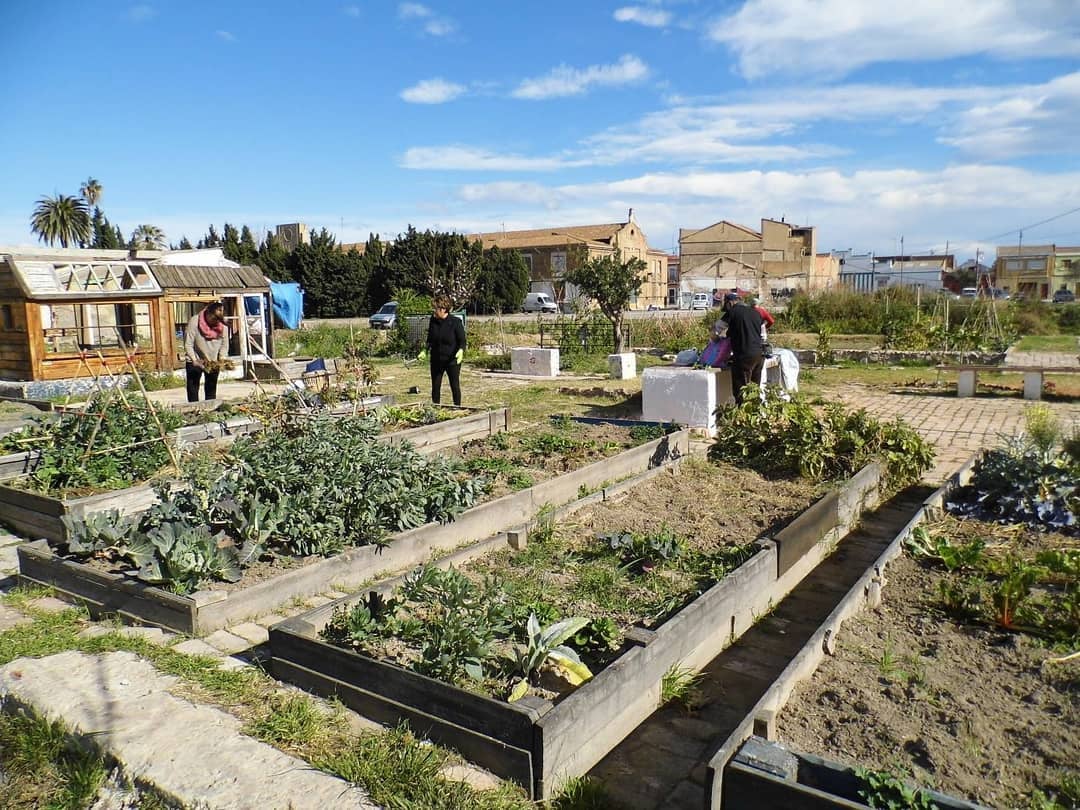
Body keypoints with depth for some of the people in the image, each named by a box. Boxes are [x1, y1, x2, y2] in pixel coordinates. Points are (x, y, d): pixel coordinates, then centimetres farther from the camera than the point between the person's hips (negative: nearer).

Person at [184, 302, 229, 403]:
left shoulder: (223, 326, -13)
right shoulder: (194, 322, -22)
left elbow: (224, 345, -3)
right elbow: (188, 345, -21)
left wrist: (222, 359, -18)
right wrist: (195, 360, -30)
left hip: (214, 363, 3)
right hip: (195, 362, -3)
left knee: (211, 391, 11)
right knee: (193, 390, -2)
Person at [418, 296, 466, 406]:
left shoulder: (456, 322, -14)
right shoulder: (433, 320, 0)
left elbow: (462, 341, -11)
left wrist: (461, 351, -30)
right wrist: (425, 350, 4)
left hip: (452, 360, -4)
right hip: (436, 360, 5)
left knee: (455, 386, 5)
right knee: (435, 387, 9)